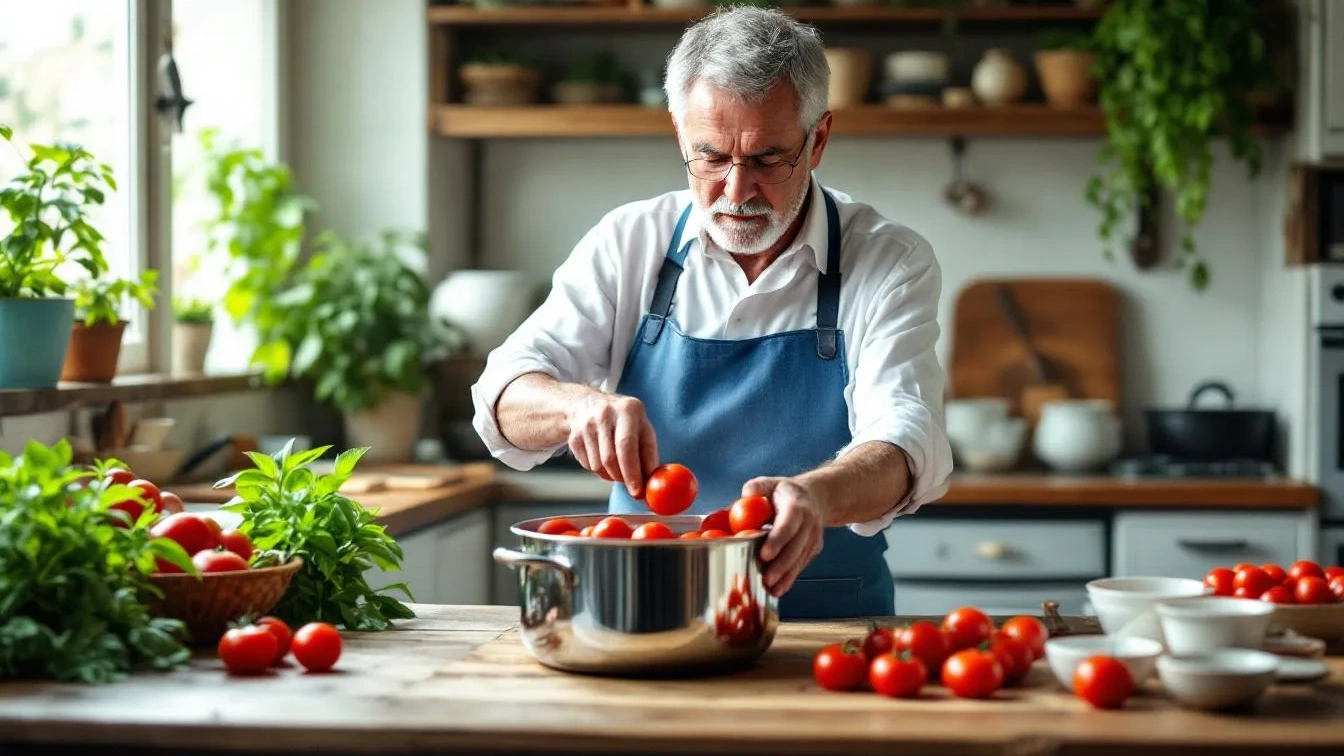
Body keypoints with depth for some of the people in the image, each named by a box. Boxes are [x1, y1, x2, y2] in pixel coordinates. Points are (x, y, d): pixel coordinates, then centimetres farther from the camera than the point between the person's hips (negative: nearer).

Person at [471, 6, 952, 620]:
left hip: (825, 622, -1)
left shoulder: (890, 262, -2)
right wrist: (581, 404, -27)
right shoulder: (628, 242, 4)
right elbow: (506, 398, -2)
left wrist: (813, 496, -39)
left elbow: (904, 444, -16)